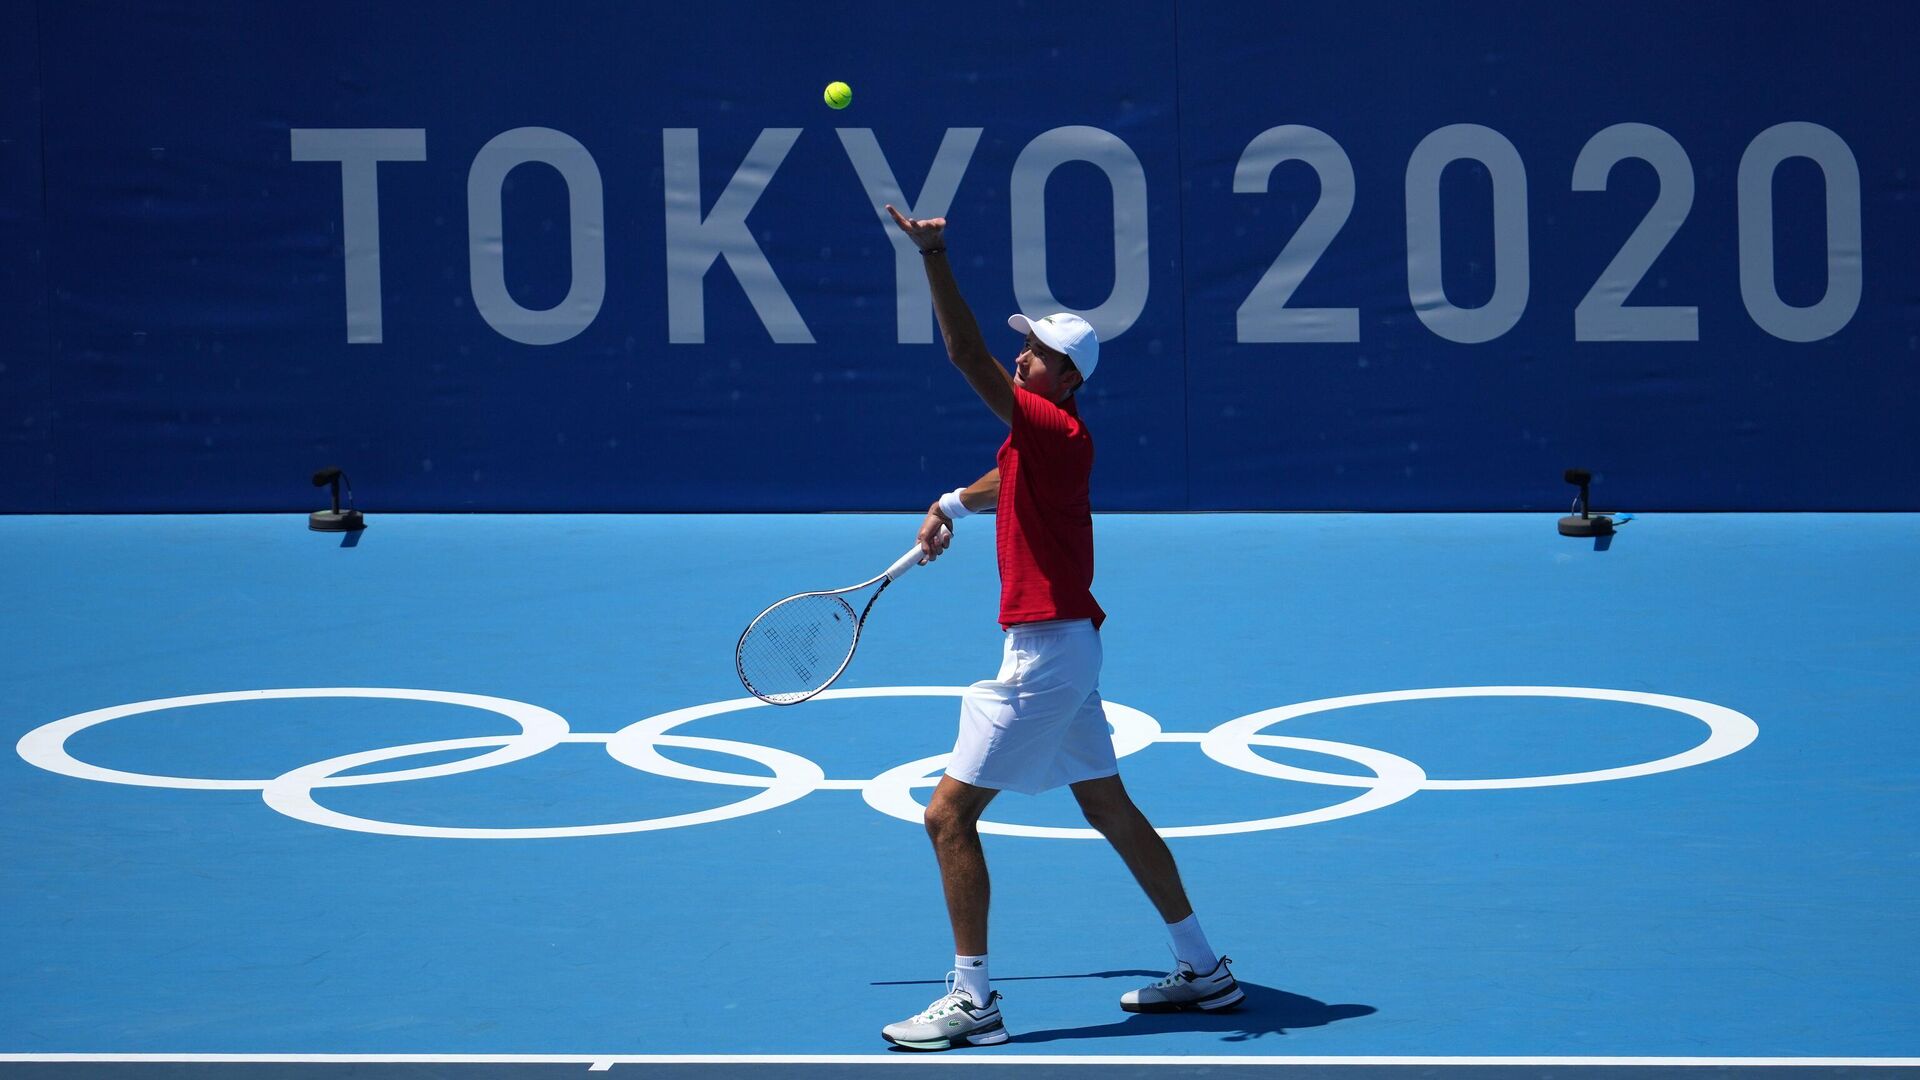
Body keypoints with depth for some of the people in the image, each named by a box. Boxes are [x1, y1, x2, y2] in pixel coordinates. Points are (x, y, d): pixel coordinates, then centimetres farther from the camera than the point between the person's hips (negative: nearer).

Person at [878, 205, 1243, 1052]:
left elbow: (967, 358, -30)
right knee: (1109, 809, 16)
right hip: (1063, 644, 11)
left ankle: (973, 999, -3)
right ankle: (1203, 969, 23)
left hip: (1045, 654, -11)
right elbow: (1006, 483, 36)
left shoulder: (1057, 430, -18)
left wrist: (934, 258, -35)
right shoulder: (1036, 437, 10)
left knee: (949, 815, -7)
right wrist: (954, 505, 22)